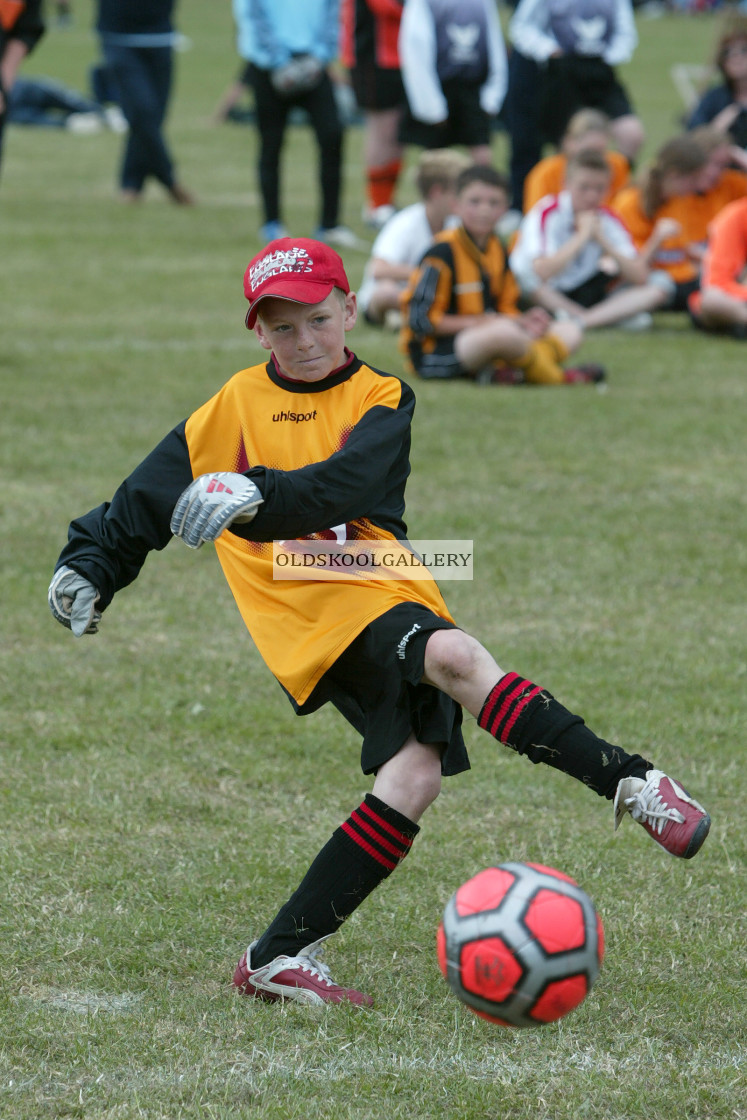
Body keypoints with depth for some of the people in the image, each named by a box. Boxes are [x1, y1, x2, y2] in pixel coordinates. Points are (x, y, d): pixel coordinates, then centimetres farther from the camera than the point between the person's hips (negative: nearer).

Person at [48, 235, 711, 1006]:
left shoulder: (380, 400, 7)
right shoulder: (236, 407, 13)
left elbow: (346, 485, -14)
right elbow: (148, 497, 23)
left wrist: (258, 497, -29)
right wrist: (88, 566, 14)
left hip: (383, 590, 2)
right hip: (311, 618, -2)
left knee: (414, 774, -19)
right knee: (454, 656, -31)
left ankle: (280, 957, -13)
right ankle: (631, 784, -31)